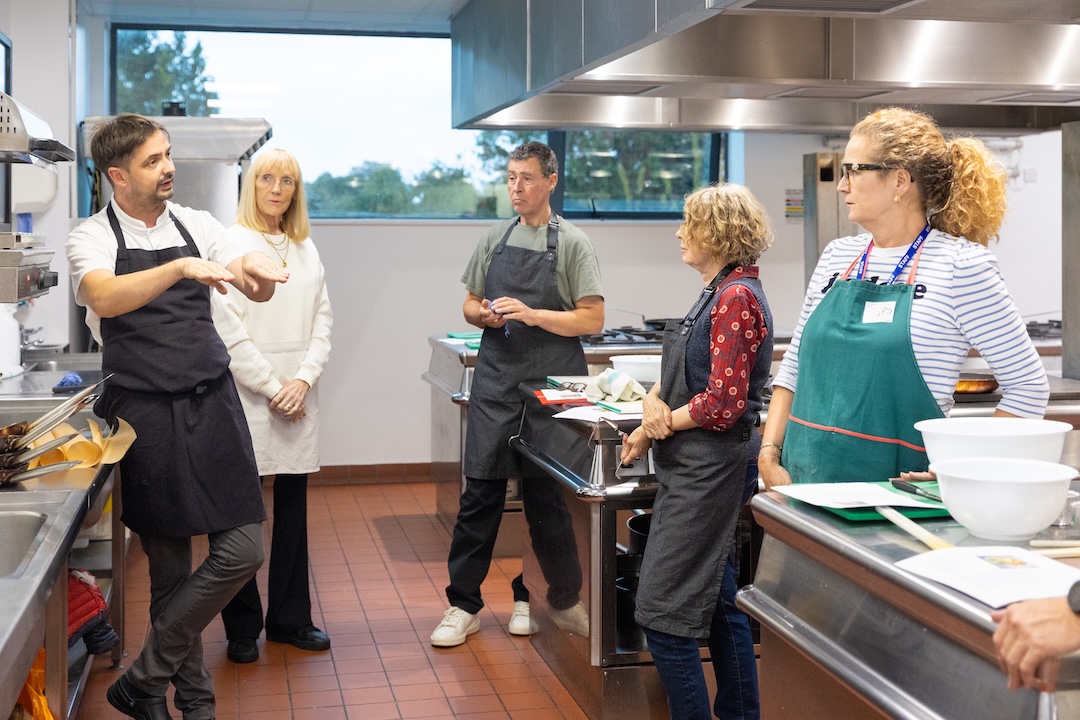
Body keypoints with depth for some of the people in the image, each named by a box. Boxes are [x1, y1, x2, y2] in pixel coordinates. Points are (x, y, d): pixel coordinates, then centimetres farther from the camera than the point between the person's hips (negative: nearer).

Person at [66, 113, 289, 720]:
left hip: (213, 403, 3)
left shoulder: (197, 225, 7)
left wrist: (259, 272, -24)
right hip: (145, 412, -3)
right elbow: (103, 297, -25)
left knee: (242, 550, -2)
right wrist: (183, 267, -37)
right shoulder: (95, 238, -4)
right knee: (170, 563, 6)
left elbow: (256, 290, -1)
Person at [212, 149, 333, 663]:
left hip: (298, 396, 5)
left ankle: (289, 619, 20)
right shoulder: (230, 244, -4)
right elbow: (226, 328, -10)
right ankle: (242, 627, 13)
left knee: (293, 506, 9)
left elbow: (322, 319, 10)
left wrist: (303, 379, -5)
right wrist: (272, 386, -10)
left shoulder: (305, 249, 14)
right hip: (245, 396, -5)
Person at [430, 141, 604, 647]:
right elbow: (470, 305, 18)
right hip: (496, 378, 3)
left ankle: (561, 599, 22)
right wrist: (487, 315, -5)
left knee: (545, 496, 5)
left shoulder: (571, 243, -1)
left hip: (551, 382, -3)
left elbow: (592, 320, -6)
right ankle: (464, 605, 9)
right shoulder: (494, 239, 11)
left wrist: (532, 314, -16)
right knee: (480, 491, 2)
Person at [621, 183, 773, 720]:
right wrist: (654, 400, -4)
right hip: (696, 468, 10)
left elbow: (724, 405, -21)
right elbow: (681, 373, 16)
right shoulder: (721, 293, 14)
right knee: (718, 604, 17)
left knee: (663, 614, -6)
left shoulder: (736, 297, -16)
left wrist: (660, 425, -8)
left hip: (709, 468, -10)